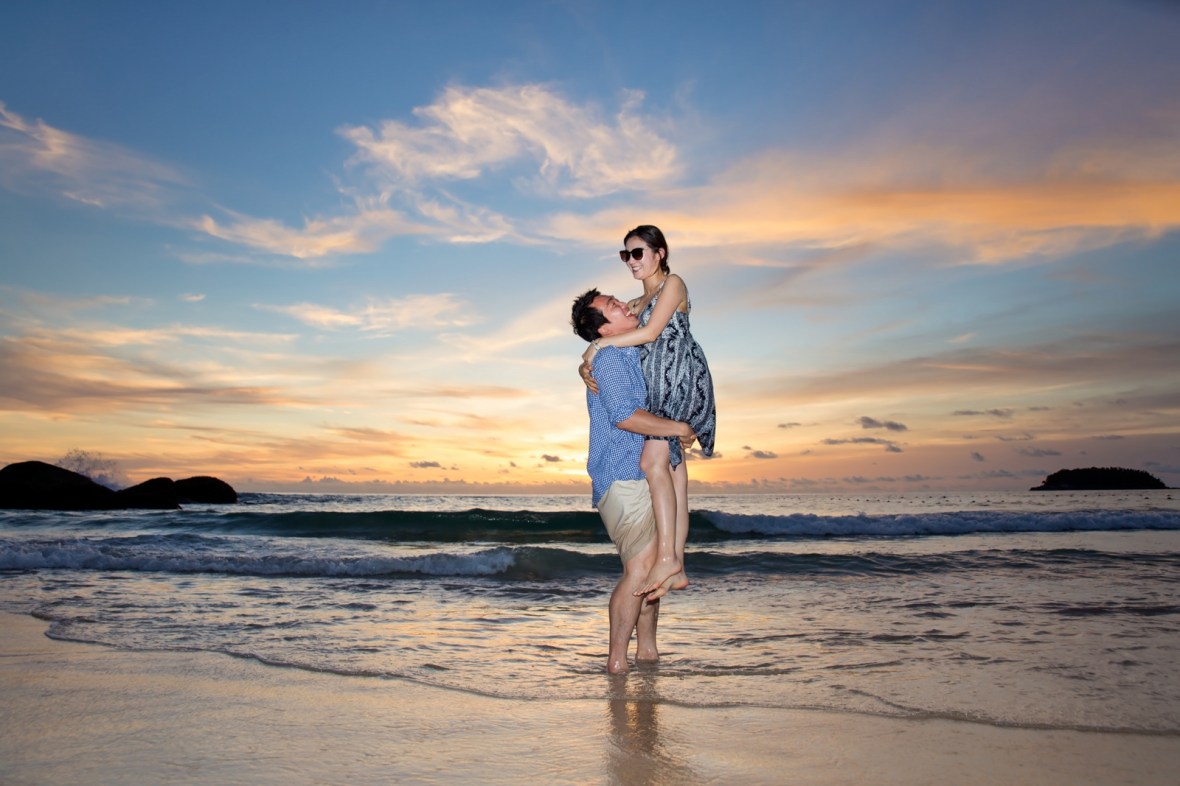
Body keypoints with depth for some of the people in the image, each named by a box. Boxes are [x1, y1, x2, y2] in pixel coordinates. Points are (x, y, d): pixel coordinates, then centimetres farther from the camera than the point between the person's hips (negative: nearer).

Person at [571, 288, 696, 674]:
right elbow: (624, 415, -24)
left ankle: (646, 648, 20)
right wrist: (679, 428, -15)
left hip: (642, 477, 9)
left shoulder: (632, 356, 18)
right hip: (622, 479, -9)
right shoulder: (610, 358, -11)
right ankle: (617, 659, -8)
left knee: (653, 565, 11)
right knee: (640, 566, -15)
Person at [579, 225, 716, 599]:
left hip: (681, 376, -8)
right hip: (657, 388, 8)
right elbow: (610, 337, 23)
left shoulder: (673, 284, 3)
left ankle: (666, 557, -25)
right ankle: (677, 569, -2)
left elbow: (650, 332, -10)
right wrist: (586, 366, 3)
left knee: (653, 461, -22)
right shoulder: (639, 303, 27)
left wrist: (599, 344, -7)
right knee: (673, 470, 1)